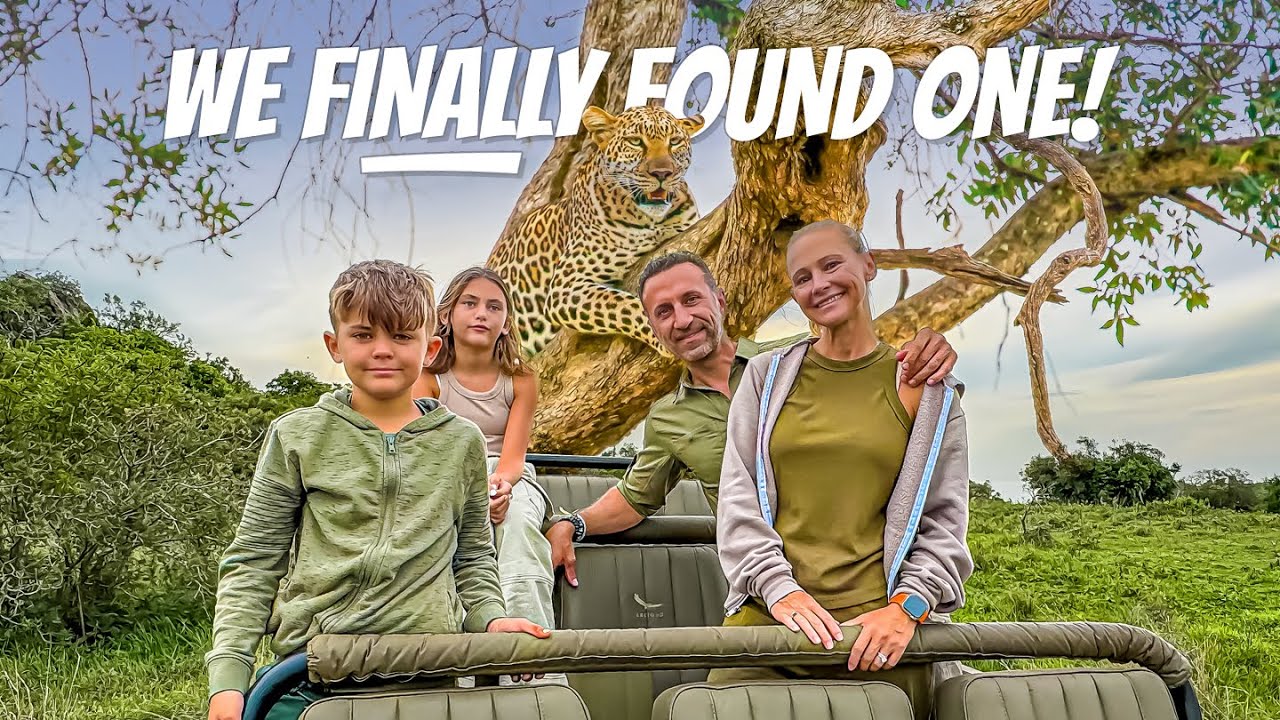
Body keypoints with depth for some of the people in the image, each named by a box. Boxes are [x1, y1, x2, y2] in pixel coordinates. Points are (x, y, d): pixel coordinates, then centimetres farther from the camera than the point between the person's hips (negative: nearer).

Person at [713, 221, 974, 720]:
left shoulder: (927, 392, 7)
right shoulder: (767, 377, 10)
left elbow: (945, 522, 4)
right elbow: (737, 499, 4)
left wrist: (906, 607, -11)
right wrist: (780, 589, -10)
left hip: (879, 637, -1)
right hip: (765, 619, 1)